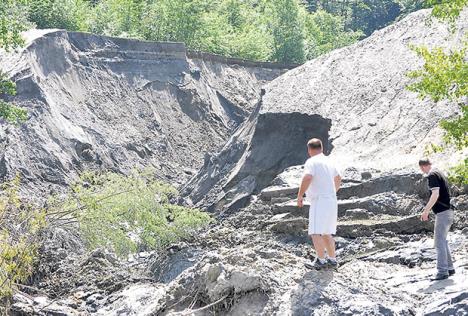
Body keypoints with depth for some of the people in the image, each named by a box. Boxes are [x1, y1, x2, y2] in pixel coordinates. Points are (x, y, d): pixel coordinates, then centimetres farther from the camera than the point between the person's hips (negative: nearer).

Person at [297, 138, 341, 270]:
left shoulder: (311, 162, -10)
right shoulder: (328, 161, 17)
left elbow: (307, 178, -28)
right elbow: (338, 179, 32)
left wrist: (300, 196, -18)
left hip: (320, 201, -9)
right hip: (331, 201, 9)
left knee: (315, 233, -9)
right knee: (326, 233, 15)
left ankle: (321, 261, -13)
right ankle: (332, 260, 17)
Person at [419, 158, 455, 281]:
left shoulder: (432, 175, -12)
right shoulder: (439, 173, 17)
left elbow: (435, 194, -23)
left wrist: (426, 210, -20)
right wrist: (428, 208, 31)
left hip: (442, 212, -10)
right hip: (448, 211, 10)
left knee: (439, 242, -8)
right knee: (443, 241, 18)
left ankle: (442, 271, -8)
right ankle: (449, 268, 22)